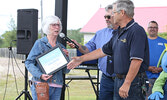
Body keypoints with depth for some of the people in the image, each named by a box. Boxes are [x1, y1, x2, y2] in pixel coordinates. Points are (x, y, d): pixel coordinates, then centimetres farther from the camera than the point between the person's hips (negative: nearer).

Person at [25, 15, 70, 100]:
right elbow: (28, 62, -4)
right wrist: (40, 75, -18)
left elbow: (66, 71, 15)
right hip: (41, 84, -5)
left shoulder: (61, 47, 14)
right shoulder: (40, 43, 1)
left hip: (56, 87, 5)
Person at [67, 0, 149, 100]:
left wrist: (127, 84, -26)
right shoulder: (118, 33, 16)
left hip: (133, 81, -9)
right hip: (118, 80, 9)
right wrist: (81, 59, 24)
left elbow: (137, 60, -23)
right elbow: (104, 50, 24)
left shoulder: (136, 31, -15)